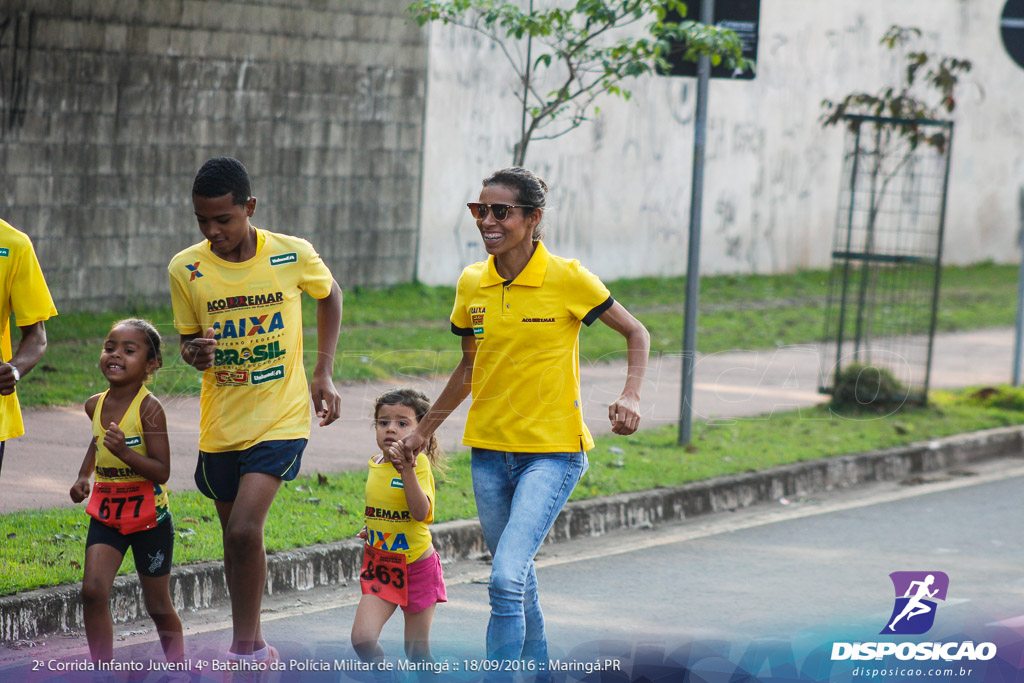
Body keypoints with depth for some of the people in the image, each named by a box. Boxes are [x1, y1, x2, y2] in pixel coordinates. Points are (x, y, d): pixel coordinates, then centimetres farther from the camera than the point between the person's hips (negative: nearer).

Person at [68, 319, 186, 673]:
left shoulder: (149, 408, -17)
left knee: (158, 605, 7)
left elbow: (161, 472, -21)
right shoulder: (96, 405, 2)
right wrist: (84, 476, 13)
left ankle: (178, 671, 27)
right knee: (93, 590, -14)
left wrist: (124, 452, -34)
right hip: (106, 511, 5)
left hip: (148, 514, -5)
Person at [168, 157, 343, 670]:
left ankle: (245, 646, -5)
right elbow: (189, 339, 7)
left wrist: (324, 372, 6)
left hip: (281, 418, -3)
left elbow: (329, 294, 12)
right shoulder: (186, 269, -6)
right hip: (221, 424, 3)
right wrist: (195, 353, -18)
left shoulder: (292, 256, -10)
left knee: (245, 529, -19)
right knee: (235, 536, 13)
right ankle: (252, 648, 29)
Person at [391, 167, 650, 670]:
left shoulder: (567, 279, -10)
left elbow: (635, 333, 2)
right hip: (490, 449, 5)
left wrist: (630, 396, -14)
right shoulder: (472, 284, 4)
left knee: (507, 577, -20)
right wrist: (423, 431, 22)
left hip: (552, 450, -5)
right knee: (517, 583, 13)